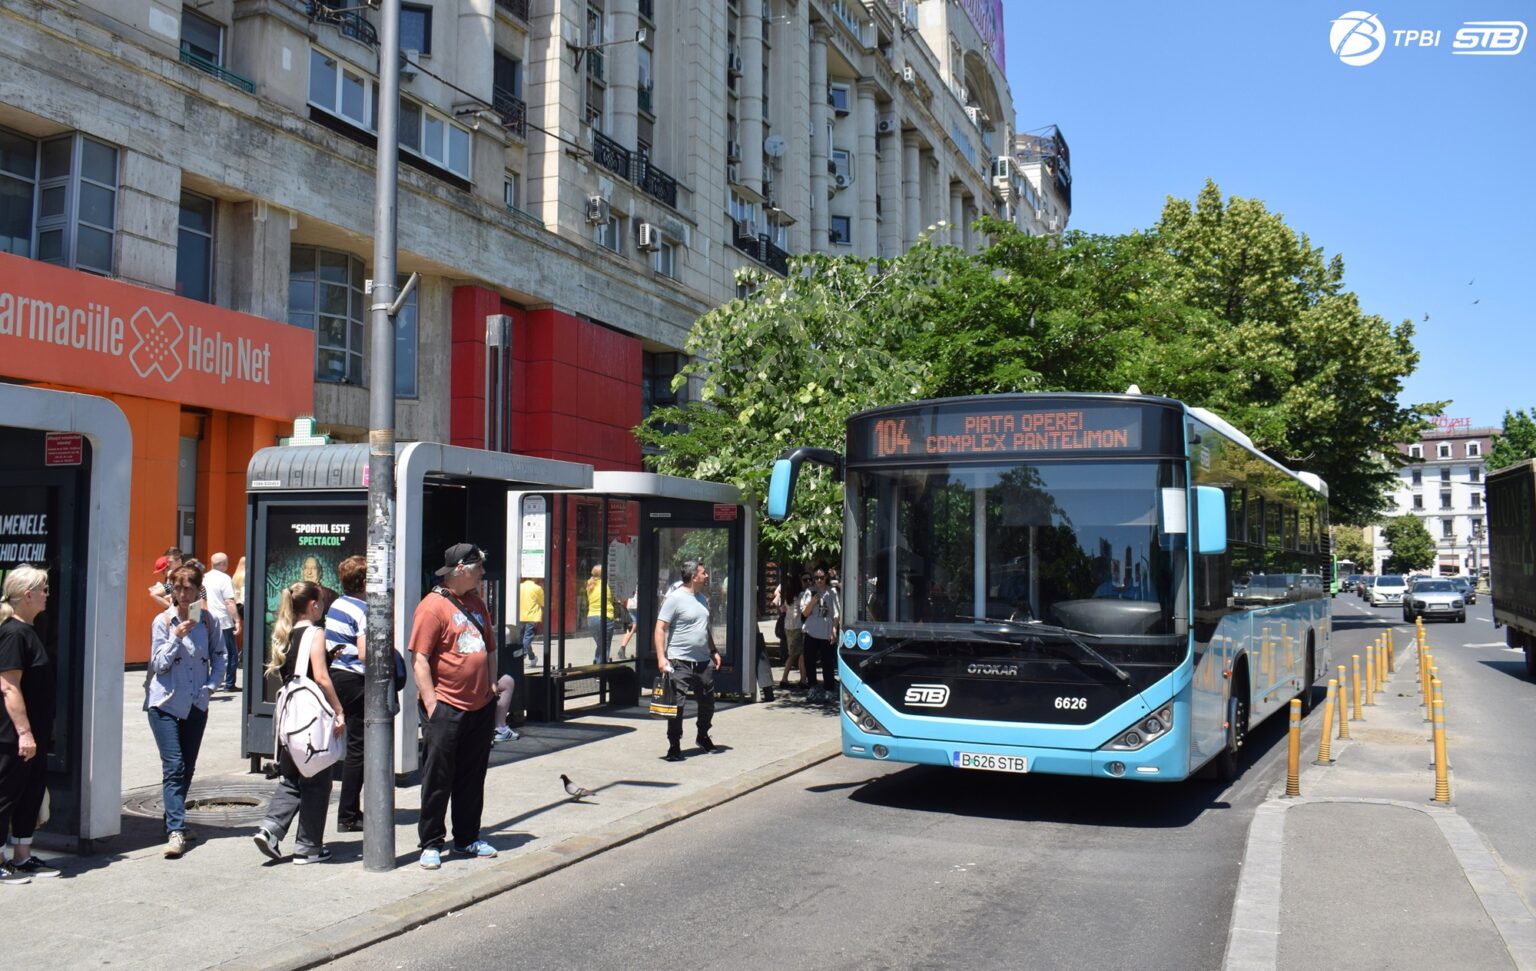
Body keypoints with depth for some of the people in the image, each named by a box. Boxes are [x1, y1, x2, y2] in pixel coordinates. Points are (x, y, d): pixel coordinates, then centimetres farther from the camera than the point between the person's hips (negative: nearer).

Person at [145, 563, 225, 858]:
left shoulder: (207, 620, 3)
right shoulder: (162, 621, -3)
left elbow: (218, 657, 11)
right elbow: (159, 664, -5)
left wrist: (211, 685, -3)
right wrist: (177, 637, -18)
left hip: (196, 704, 3)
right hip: (165, 704, -3)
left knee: (187, 768, 11)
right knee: (174, 767, -12)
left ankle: (174, 820, 28)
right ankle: (175, 831, -14)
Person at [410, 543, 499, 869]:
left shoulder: (476, 603, 14)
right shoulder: (433, 606, -11)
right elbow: (420, 659, -14)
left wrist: (492, 686, 13)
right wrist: (431, 704, -17)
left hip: (480, 706, 7)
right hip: (447, 707, -7)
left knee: (472, 777, 14)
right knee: (438, 778, 2)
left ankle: (467, 838, 24)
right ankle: (431, 843, 12)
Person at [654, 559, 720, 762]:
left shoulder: (701, 598, 14)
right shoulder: (675, 598, -11)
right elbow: (660, 629, -14)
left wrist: (713, 651, 20)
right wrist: (661, 658, -22)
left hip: (703, 661, 8)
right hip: (680, 662, -8)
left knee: (707, 702, 16)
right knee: (676, 705, -6)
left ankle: (703, 736, 38)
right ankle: (674, 747, 4)